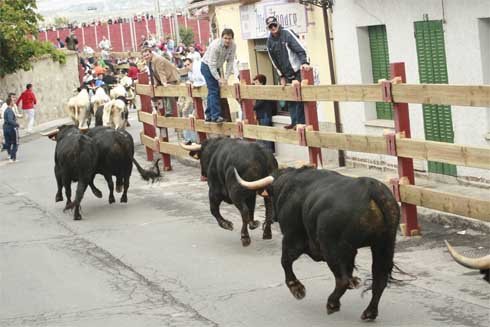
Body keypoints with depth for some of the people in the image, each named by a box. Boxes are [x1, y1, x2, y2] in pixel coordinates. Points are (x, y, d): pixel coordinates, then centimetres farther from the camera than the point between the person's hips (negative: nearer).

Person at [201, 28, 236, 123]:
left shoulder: (233, 46, -14)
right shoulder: (215, 45, -31)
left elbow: (230, 62, -9)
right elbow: (212, 64, -30)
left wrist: (226, 78, -15)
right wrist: (219, 79, -31)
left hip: (217, 67, 7)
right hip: (207, 66, -7)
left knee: (213, 91, 11)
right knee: (214, 90, -16)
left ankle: (209, 115, 19)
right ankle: (215, 116, -21)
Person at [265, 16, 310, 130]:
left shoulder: (287, 34, -10)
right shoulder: (269, 41, 6)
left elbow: (300, 49, -17)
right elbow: (274, 61, 12)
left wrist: (305, 62, -32)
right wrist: (281, 76, 9)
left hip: (298, 70, -6)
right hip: (287, 74, 6)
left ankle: (300, 122, -5)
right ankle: (294, 122, 15)